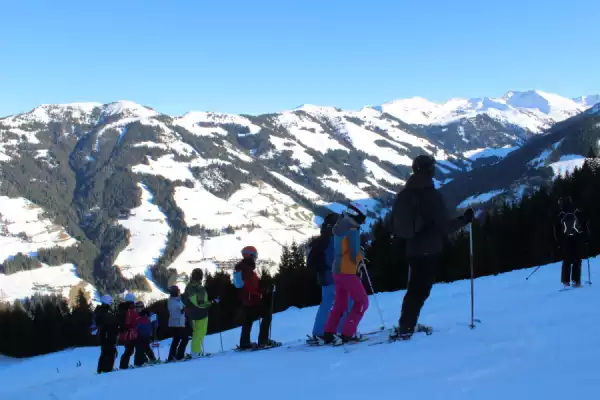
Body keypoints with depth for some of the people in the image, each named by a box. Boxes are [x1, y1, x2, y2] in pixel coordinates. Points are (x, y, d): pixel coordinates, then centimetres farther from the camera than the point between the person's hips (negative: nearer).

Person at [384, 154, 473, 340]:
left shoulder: (403, 194, 4)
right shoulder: (433, 195, -16)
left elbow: (392, 223, 8)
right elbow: (444, 227, -17)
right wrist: (465, 219, -3)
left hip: (413, 250, 7)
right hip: (430, 251, -6)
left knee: (414, 288, 19)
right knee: (420, 290, 0)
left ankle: (406, 325, 23)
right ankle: (405, 328, -3)